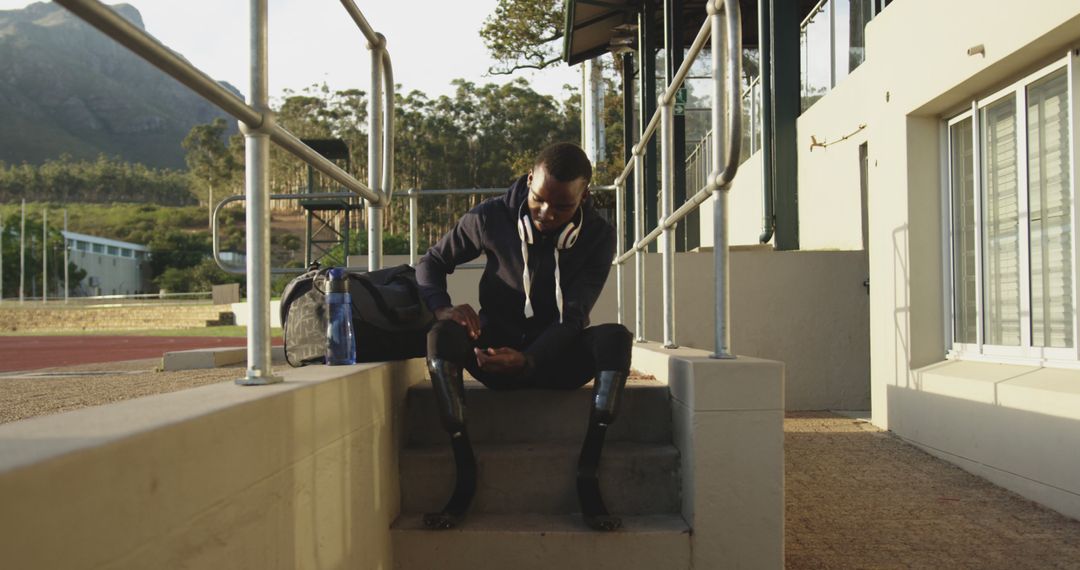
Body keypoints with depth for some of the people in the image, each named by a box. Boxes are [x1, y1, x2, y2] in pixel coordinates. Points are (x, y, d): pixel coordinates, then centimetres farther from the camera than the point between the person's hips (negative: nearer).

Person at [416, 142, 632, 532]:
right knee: (442, 336, -31)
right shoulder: (491, 218, -8)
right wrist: (442, 309, -19)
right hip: (497, 350, 0)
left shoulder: (598, 236, -9)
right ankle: (465, 476, -29)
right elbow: (431, 262, 4)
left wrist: (527, 360, -35)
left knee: (615, 337, -31)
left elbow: (572, 317, -16)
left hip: (558, 358, 0)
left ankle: (587, 477, -31)